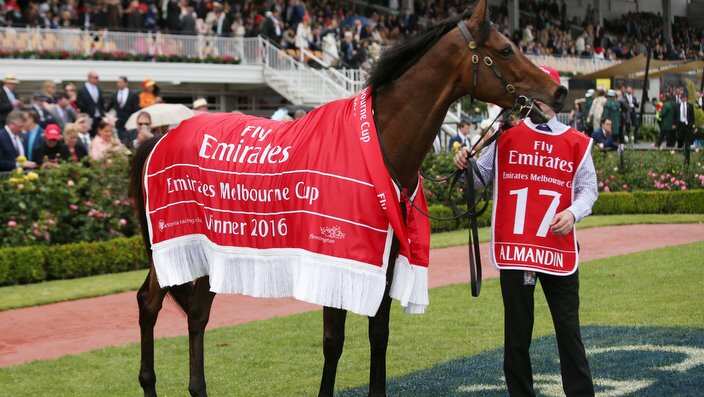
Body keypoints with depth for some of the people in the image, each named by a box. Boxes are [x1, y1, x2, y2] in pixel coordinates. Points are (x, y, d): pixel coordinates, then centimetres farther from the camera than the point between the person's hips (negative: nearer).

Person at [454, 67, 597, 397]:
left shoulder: (577, 143, 5)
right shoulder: (506, 136, 4)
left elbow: (588, 188, 7)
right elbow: (481, 177, 10)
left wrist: (574, 211, -12)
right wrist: (465, 166, -11)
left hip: (559, 249, 0)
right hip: (514, 248, 0)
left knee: (568, 330, 6)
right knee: (517, 332, 7)